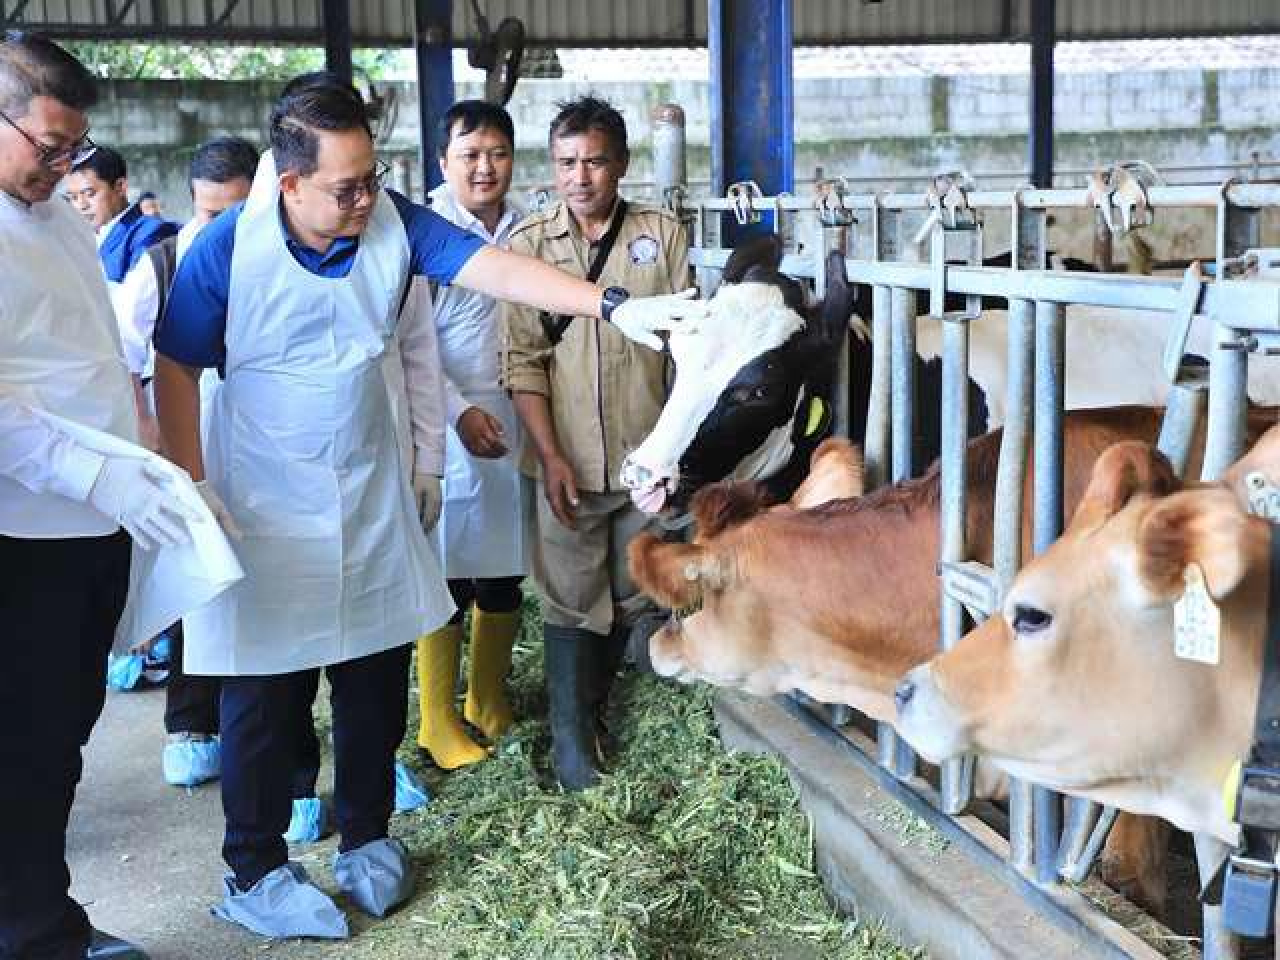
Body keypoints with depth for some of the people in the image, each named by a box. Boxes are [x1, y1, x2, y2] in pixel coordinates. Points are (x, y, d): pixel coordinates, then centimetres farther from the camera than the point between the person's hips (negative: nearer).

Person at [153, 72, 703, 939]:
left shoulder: (392, 220, -7)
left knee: (377, 680, 13)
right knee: (264, 696, 5)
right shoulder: (229, 247, -14)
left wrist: (614, 306, -27)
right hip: (265, 509, -3)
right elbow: (177, 369, -6)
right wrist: (192, 488, -11)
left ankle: (367, 836, 33)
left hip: (374, 500, 3)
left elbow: (494, 269, -16)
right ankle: (257, 873, 21)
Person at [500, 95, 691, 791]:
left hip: (646, 452, 2)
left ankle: (594, 702, 35)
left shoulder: (662, 234, 2)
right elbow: (522, 361, -4)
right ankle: (572, 739, 19)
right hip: (567, 458, -2)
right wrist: (550, 456, -11)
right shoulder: (529, 243, -2)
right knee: (572, 597, 5)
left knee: (630, 590, 14)